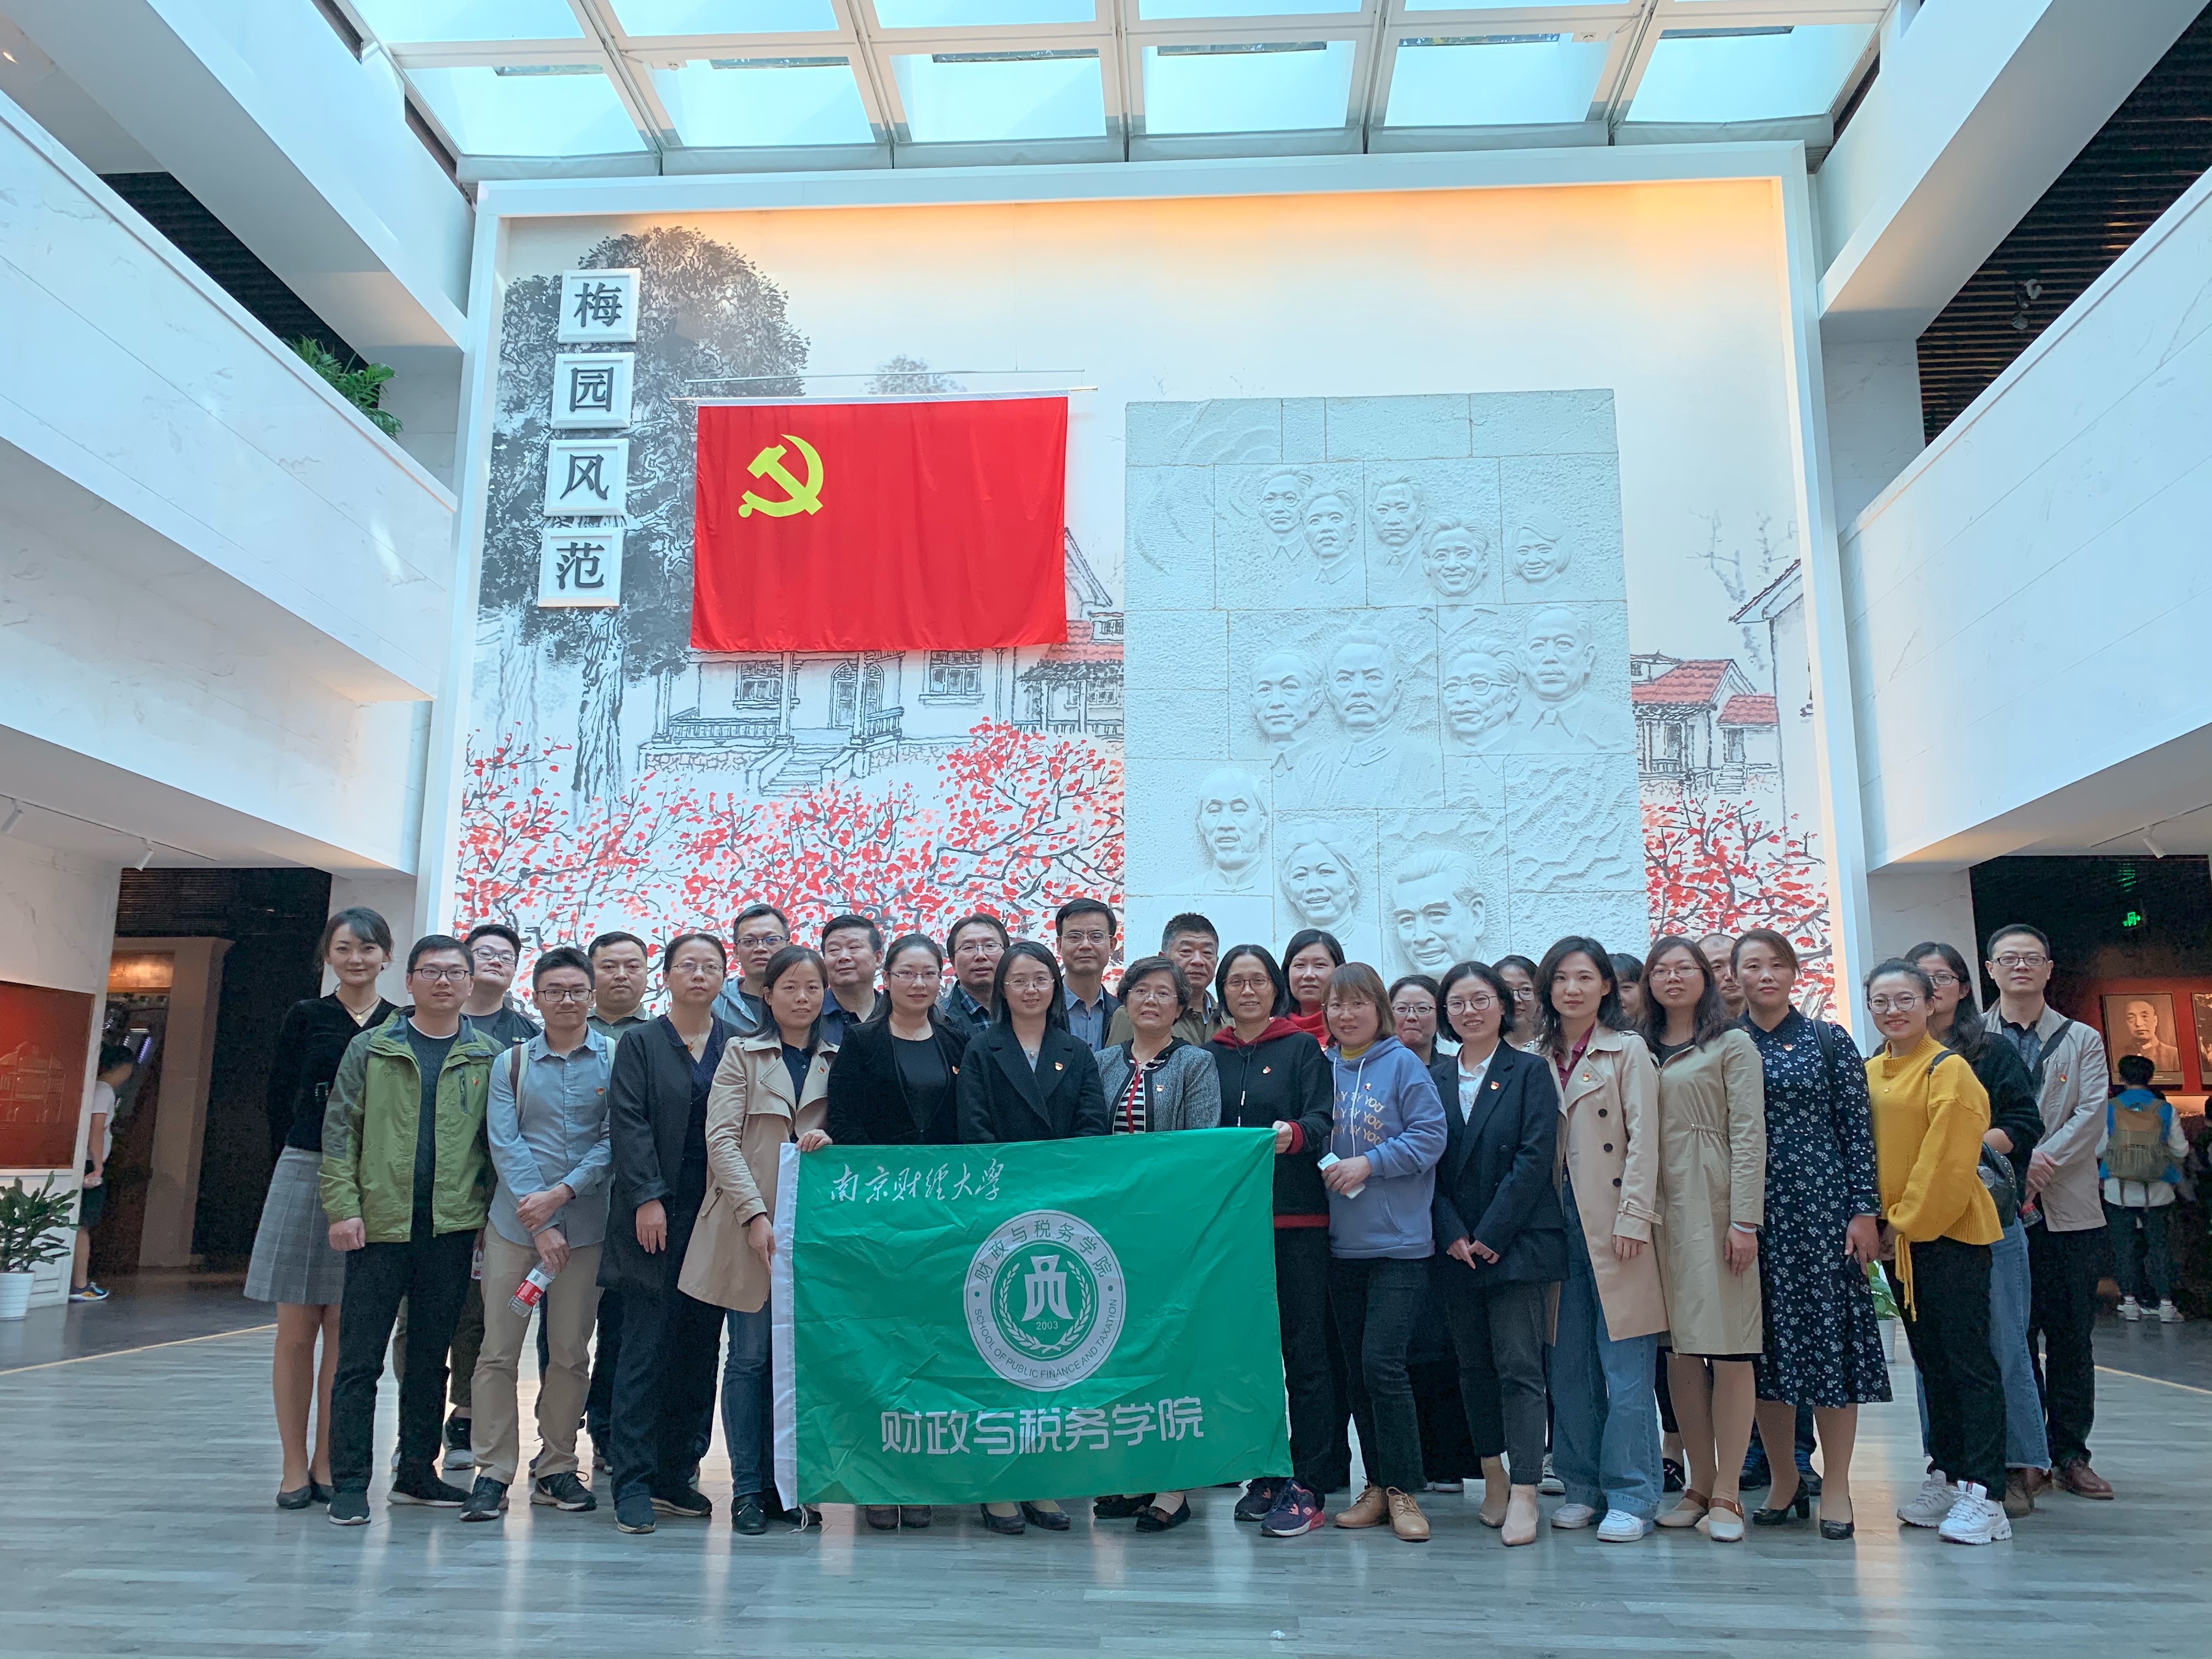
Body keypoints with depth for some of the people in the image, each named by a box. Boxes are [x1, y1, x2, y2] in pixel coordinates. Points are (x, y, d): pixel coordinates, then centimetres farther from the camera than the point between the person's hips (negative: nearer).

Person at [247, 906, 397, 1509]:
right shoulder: (306, 1017, 3)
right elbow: (280, 1098, 7)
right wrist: (303, 1159, 6)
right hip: (305, 1176, 0)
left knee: (345, 1330, 5)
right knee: (297, 1329, 3)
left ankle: (326, 1461, 14)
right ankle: (295, 1466, 12)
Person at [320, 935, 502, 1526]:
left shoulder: (488, 1058, 8)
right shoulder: (371, 1049, 4)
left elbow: (497, 1140, 9)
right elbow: (340, 1131, 2)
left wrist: (490, 1212, 0)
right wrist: (343, 1207, -7)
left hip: (453, 1228, 2)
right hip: (380, 1225, -2)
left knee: (432, 1357, 11)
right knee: (360, 1359, 1)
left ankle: (416, 1472, 23)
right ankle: (349, 1483, 10)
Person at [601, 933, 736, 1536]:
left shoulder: (740, 1046, 10)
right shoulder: (640, 1044, 5)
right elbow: (629, 1123, -3)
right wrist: (647, 1198, -13)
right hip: (656, 1215, -3)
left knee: (700, 1347, 6)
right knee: (646, 1346, -3)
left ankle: (676, 1475, 16)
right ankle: (634, 1482, 3)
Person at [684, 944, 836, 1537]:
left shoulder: (838, 1060, 12)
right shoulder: (741, 1054, 5)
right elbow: (722, 1138, -3)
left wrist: (829, 1140, -9)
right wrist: (755, 1214, -14)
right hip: (751, 1225, -2)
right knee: (750, 1355, 1)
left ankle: (786, 1483, 15)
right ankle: (747, 1488, 9)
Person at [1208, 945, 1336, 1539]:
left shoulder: (1303, 1047, 4)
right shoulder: (1210, 1056, 13)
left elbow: (1323, 1121, -7)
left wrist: (1295, 1133, -28)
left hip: (1296, 1221, -4)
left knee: (1304, 1351, -3)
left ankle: (1307, 1488, 3)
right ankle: (1266, 1475, 20)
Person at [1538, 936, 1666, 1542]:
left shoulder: (1628, 1050, 0)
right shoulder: (1539, 1058, 13)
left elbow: (1643, 1139, -7)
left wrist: (1632, 1219, -14)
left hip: (1613, 1223, -4)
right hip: (1560, 1221, 5)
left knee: (1624, 1368, -3)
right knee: (1569, 1365, 8)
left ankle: (1631, 1497, 6)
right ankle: (1583, 1489, 19)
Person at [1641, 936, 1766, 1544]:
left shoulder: (1733, 1045, 2)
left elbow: (1748, 1135, -5)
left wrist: (1744, 1220, -12)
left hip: (1713, 1205, -4)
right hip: (1659, 1208, 4)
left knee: (1729, 1347, -4)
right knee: (1679, 1349, 6)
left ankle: (1726, 1494, 3)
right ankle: (1700, 1485, 14)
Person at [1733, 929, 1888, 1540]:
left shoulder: (1830, 1041, 4)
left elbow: (1857, 1129, 1)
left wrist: (1864, 1210, -6)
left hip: (1820, 1203, -2)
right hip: (1750, 1210, 2)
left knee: (1831, 1334, -1)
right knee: (1762, 1343, 6)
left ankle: (1836, 1488, 9)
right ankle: (1783, 1483, 18)